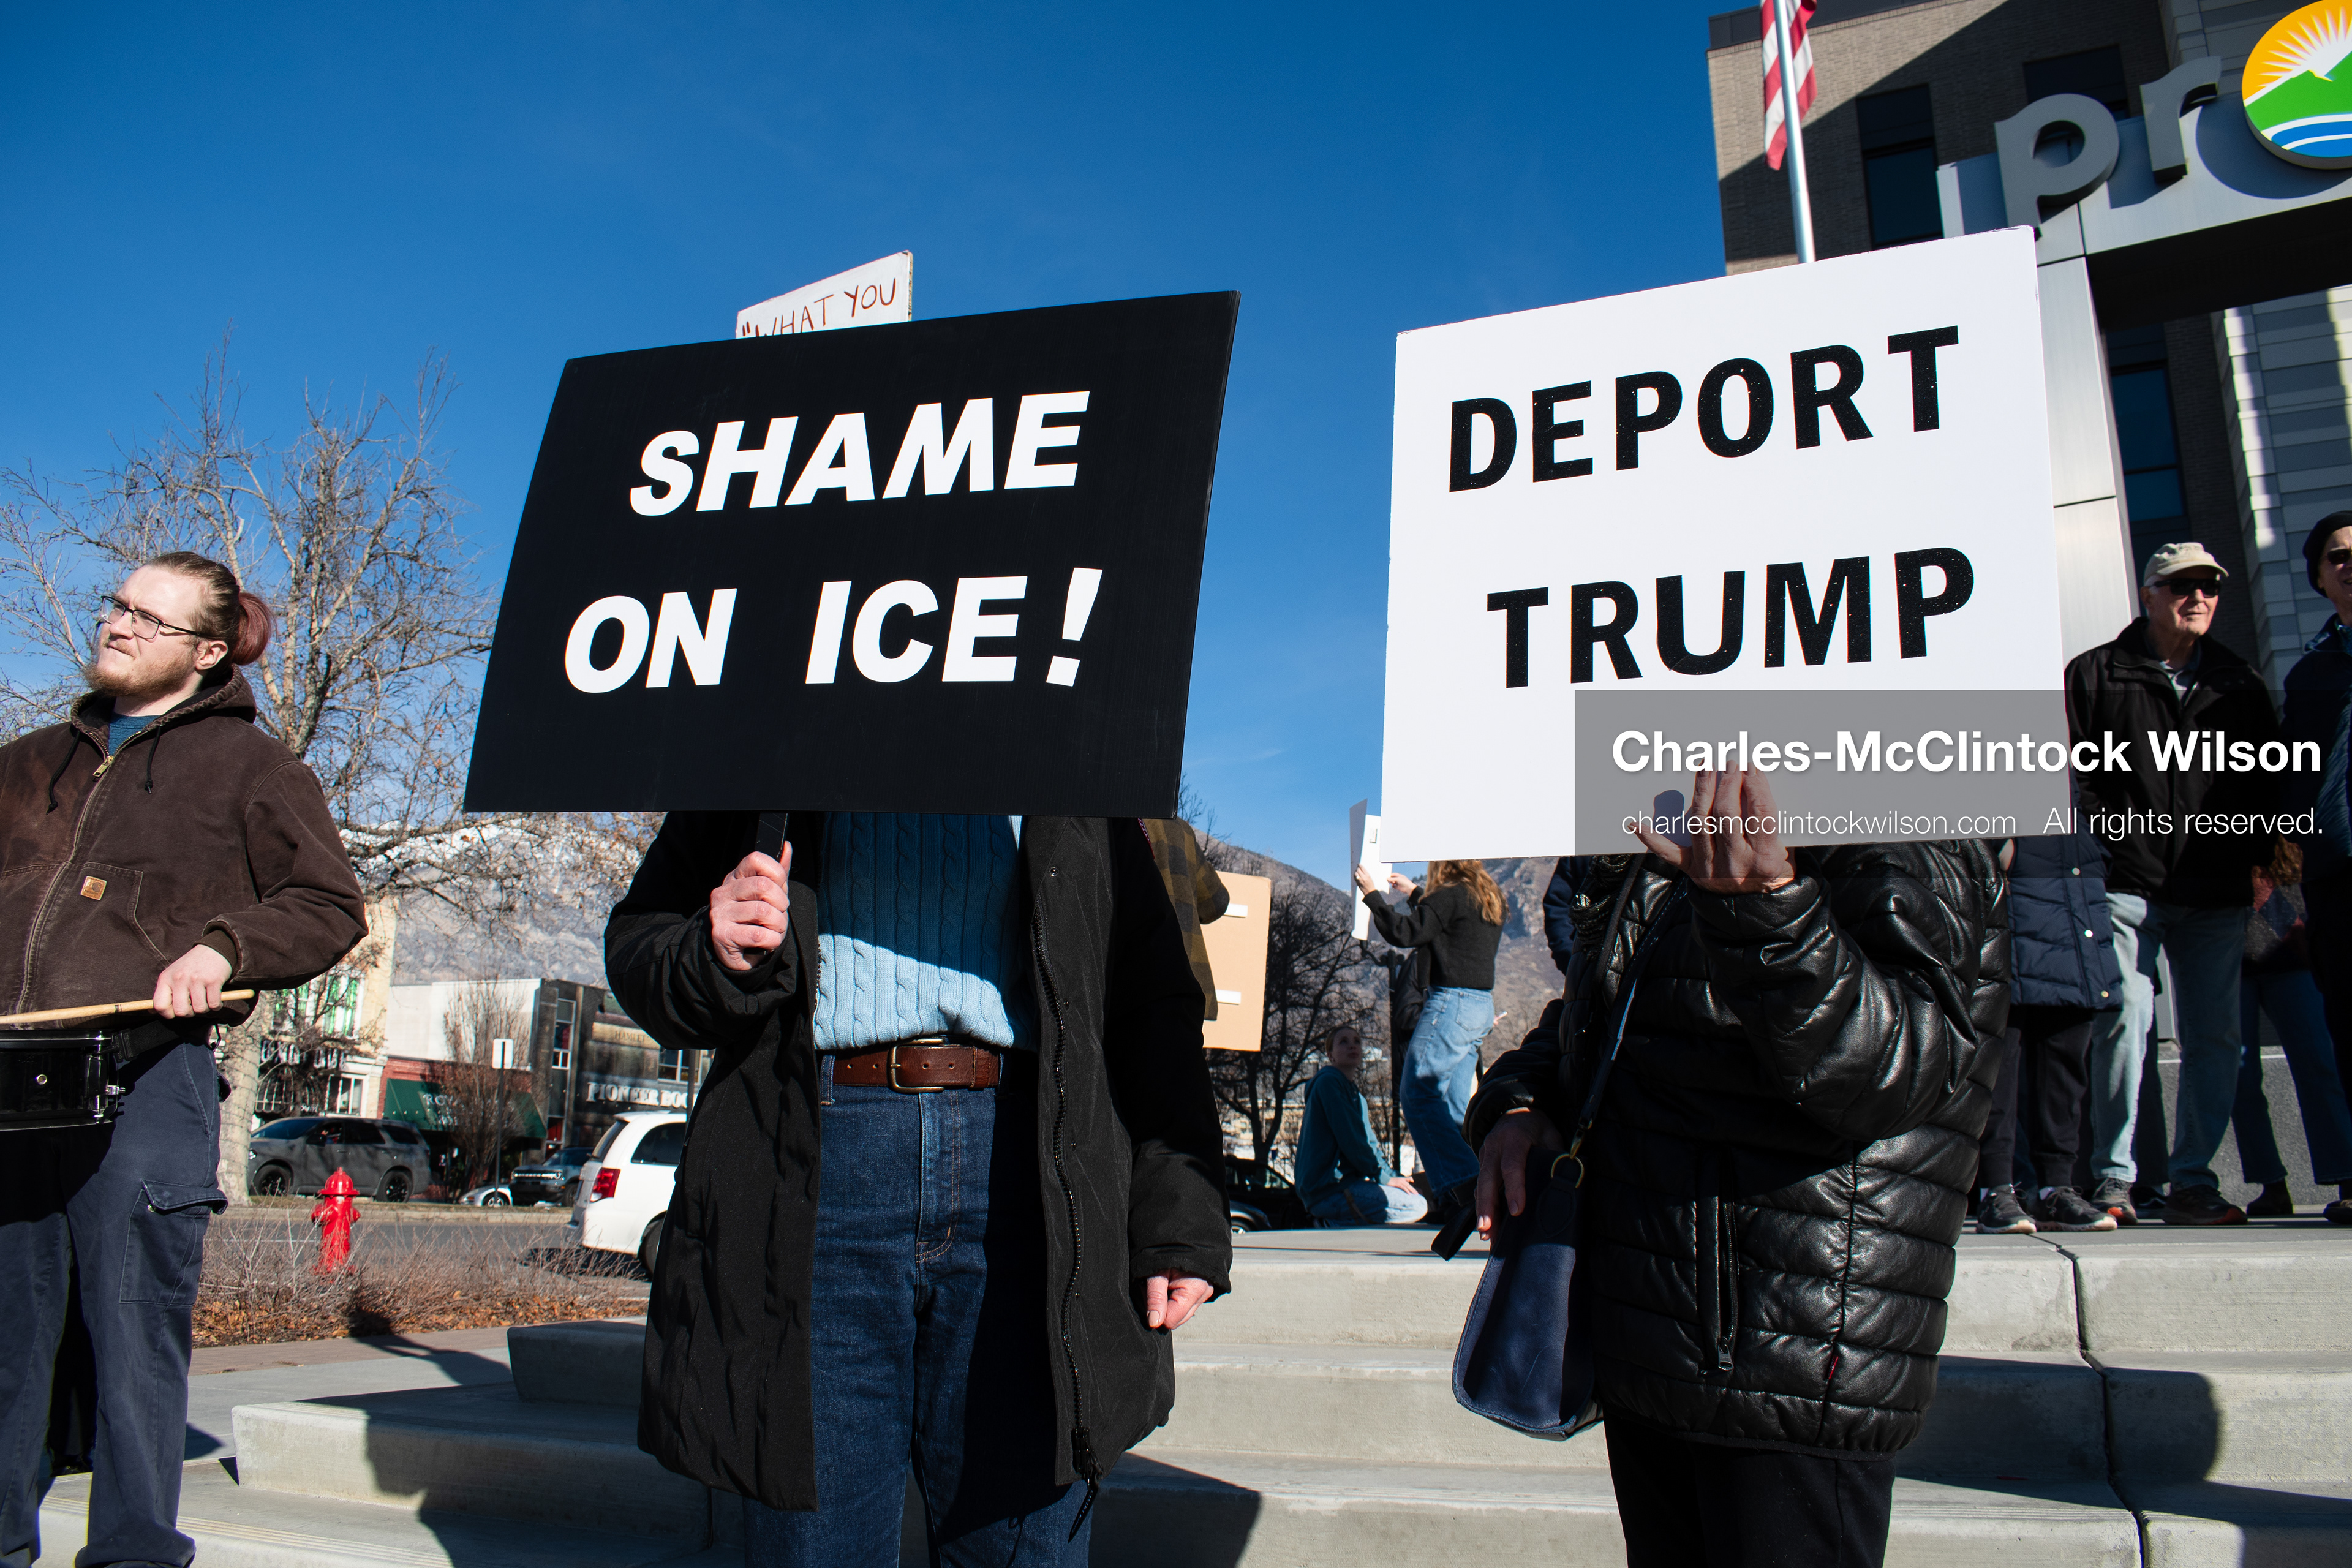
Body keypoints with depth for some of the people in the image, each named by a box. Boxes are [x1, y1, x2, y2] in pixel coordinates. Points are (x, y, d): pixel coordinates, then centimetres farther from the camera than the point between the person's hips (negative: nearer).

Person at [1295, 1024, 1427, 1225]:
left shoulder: (1357, 1095, 22)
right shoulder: (1328, 1082, -9)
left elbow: (1370, 1145, 21)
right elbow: (1349, 1139, -16)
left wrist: (1394, 1176, 6)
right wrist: (1385, 1178, -11)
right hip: (1328, 1191, -10)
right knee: (1417, 1205, -14)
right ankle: (1338, 1222, -11)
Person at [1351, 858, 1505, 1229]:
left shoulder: (1451, 895, -11)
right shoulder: (1490, 899, 16)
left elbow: (1404, 933, -13)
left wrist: (1373, 894, -3)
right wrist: (1414, 893, 38)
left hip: (1453, 1001, -9)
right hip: (1482, 1007, 10)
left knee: (1418, 1094, -8)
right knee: (1453, 1104, 9)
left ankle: (1461, 1184, -16)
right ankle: (1463, 1194, 5)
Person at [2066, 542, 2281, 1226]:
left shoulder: (2239, 683, 17)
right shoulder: (2095, 674, 6)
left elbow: (2267, 782, 18)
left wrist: (2258, 862, 7)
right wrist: (2104, 845, -8)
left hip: (2216, 895, 4)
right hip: (2128, 887, -4)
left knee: (2214, 1036, 4)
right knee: (2125, 1024, -10)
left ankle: (2192, 1181, 13)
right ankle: (2112, 1177, -1)